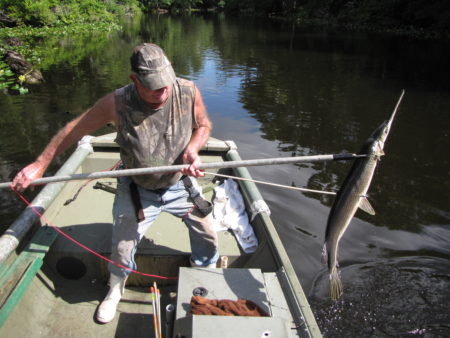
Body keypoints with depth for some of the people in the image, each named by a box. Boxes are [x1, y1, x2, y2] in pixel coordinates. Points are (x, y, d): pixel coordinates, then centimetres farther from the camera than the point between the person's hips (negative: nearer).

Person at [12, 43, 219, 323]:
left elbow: (204, 125, -2)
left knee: (208, 234, 14)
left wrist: (192, 150, -23)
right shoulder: (117, 103, -27)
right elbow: (74, 130, -13)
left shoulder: (188, 92, -22)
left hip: (181, 184, 2)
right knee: (123, 246, 8)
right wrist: (40, 165, -11)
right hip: (138, 190, -2)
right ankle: (115, 292, 44)